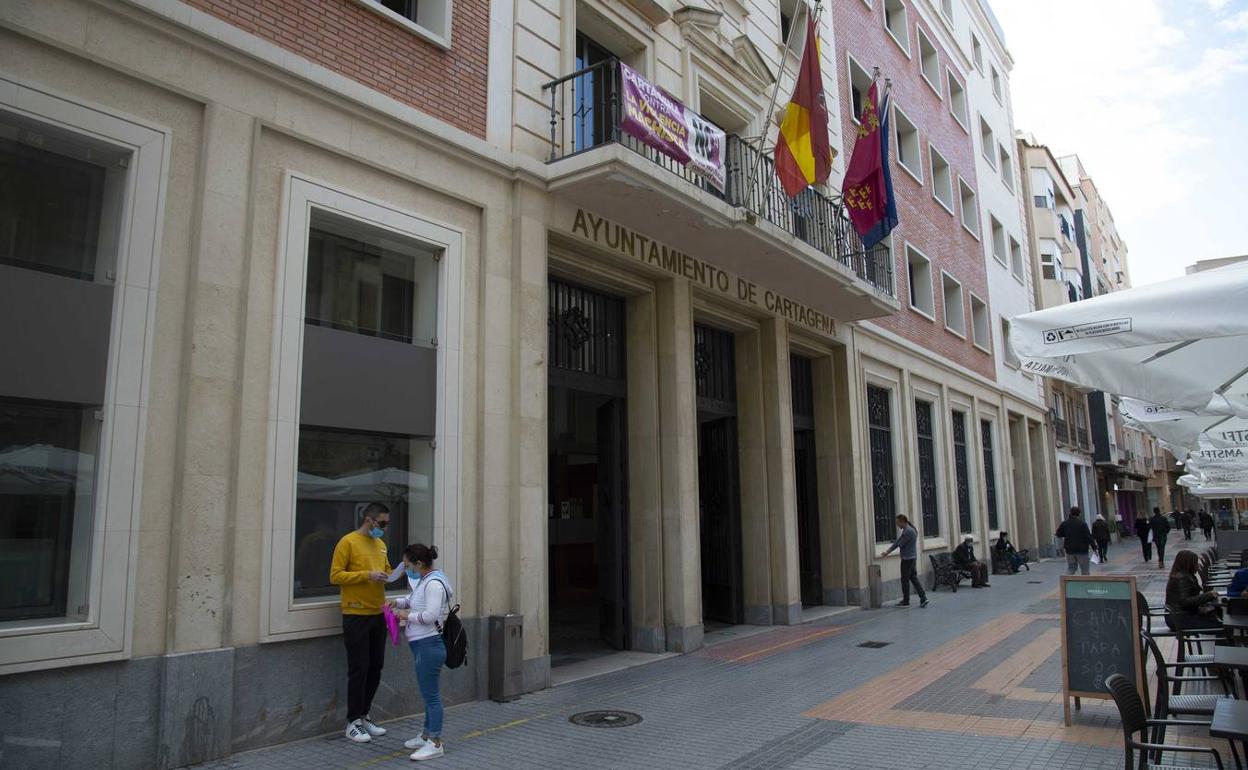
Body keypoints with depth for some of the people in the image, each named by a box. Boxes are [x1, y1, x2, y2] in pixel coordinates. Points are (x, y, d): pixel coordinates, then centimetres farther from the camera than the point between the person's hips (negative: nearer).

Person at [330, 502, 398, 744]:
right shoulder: (348, 542, -9)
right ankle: (353, 722, 11)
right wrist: (367, 575, -21)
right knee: (358, 669, -1)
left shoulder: (381, 544, 13)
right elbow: (335, 576, -13)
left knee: (375, 667, 12)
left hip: (378, 615, 7)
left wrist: (394, 575, 2)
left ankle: (364, 717, 24)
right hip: (356, 616, -7)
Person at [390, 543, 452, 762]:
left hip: (429, 645, -10)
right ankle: (426, 736, 30)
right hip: (423, 645, 10)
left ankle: (435, 744, 5)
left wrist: (407, 615, -12)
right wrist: (397, 602, 13)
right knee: (429, 693, 19)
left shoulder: (434, 583, -18)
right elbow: (414, 599, 30)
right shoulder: (423, 580, 13)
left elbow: (430, 615, -24)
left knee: (431, 694, -3)